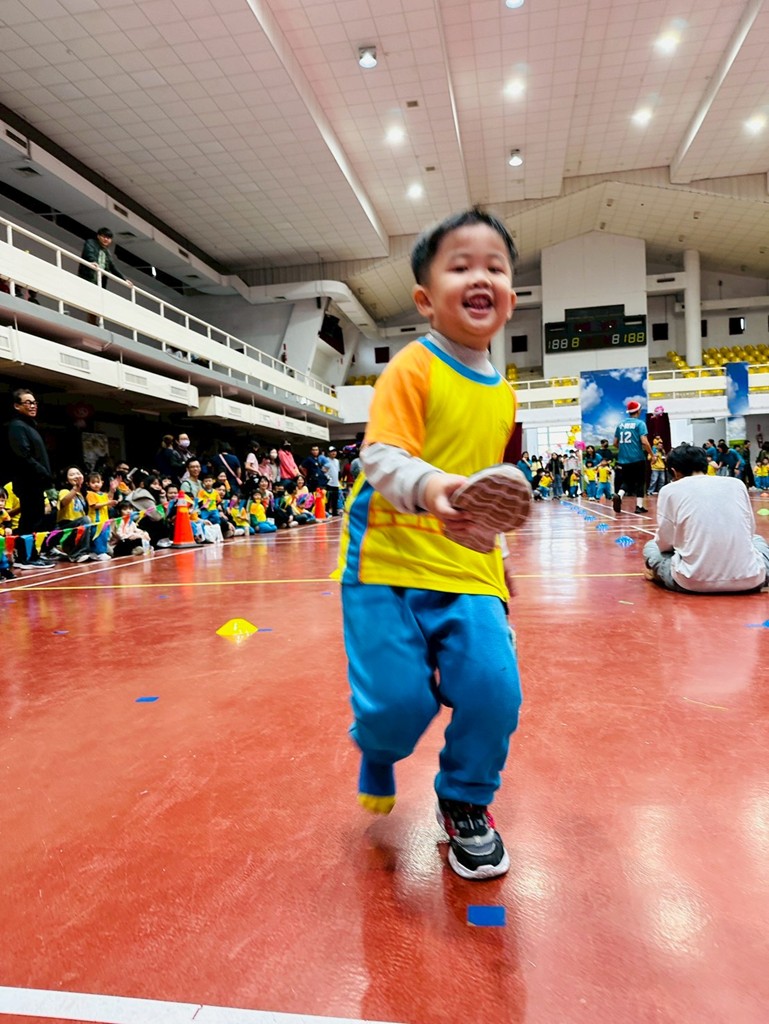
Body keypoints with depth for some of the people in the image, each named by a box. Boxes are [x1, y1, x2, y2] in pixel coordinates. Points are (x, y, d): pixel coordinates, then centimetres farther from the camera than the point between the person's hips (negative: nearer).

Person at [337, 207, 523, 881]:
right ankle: (377, 751, 33)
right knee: (399, 702, -8)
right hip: (390, 558, -5)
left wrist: (493, 547, 25)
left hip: (467, 569, 5)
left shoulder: (502, 394, 13)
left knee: (494, 689, -8)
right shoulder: (413, 369, -7)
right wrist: (429, 488, -37)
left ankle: (465, 802, 24)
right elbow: (382, 458, -18)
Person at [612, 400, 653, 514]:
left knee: (626, 482, 12)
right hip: (638, 458, -4)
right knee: (639, 482, 9)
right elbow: (644, 442, -15)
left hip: (623, 459, 4)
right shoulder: (639, 423, -6)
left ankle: (618, 495, -16)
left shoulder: (620, 424, 9)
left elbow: (615, 442, 13)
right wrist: (652, 454, -4)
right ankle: (639, 506, 8)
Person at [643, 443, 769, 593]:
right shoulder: (737, 484, 10)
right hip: (747, 580, 2)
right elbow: (749, 532, 20)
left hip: (693, 582, -2)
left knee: (650, 547, 26)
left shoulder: (670, 490, 2)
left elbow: (664, 543, 6)